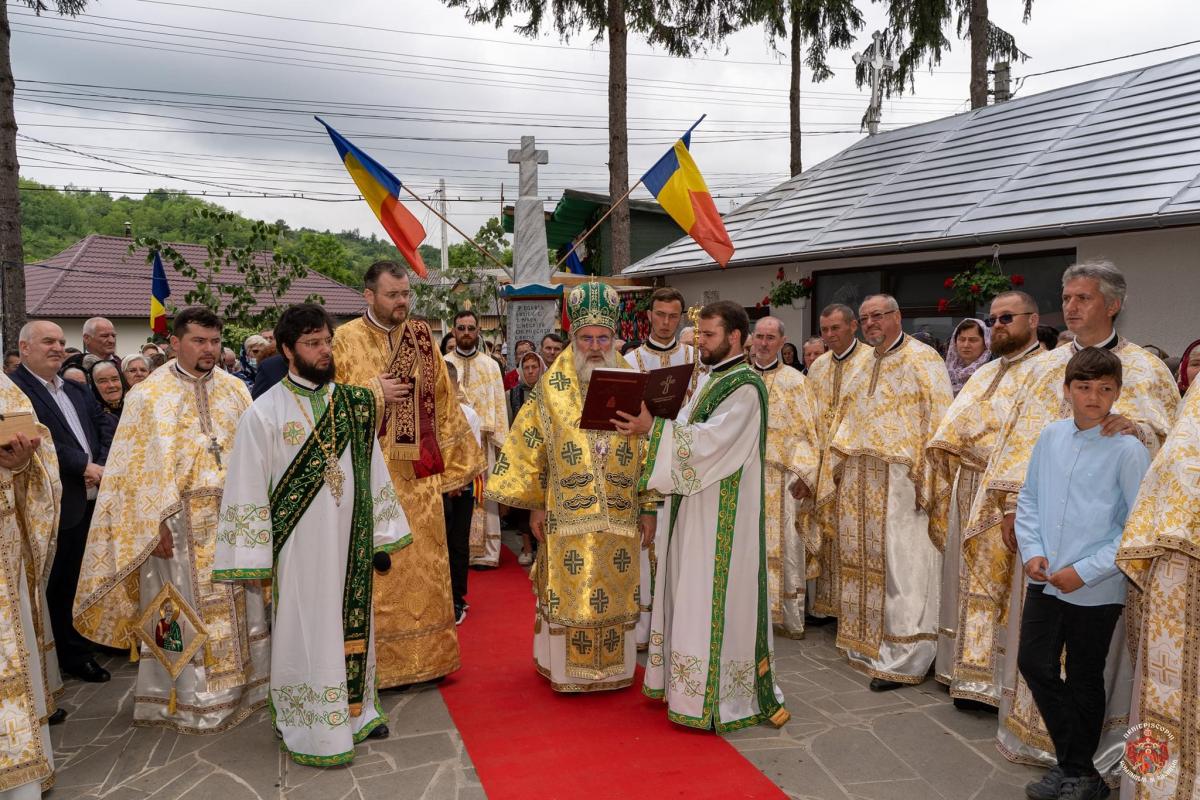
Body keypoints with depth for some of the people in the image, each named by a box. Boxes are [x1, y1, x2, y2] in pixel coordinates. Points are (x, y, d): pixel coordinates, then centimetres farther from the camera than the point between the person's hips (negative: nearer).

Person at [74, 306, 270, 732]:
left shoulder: (235, 390, 7)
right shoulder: (148, 395, -4)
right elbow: (139, 466, -6)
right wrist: (157, 523, -13)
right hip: (179, 522, -3)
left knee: (239, 605, 10)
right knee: (183, 609, 4)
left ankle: (240, 685, 25)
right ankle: (185, 699, 18)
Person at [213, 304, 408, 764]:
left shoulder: (353, 404, 4)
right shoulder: (265, 412, -7)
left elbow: (373, 473, 8)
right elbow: (247, 490, -7)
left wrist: (382, 538, 8)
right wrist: (253, 561, -9)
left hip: (352, 541, 4)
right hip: (300, 546, -4)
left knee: (353, 626, 14)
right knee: (308, 633, 5)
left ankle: (355, 709, 32)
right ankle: (312, 731, 20)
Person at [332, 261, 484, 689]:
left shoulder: (421, 337, 9)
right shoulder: (346, 340, -3)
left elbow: (443, 401, 12)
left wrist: (458, 461, 10)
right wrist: (373, 393, -14)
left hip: (418, 475, 4)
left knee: (423, 564, 10)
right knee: (375, 568, 1)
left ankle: (425, 657, 23)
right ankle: (376, 663, 15)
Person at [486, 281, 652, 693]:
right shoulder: (552, 387, 0)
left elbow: (647, 451, 4)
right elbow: (532, 446, 1)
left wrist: (648, 508, 3)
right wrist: (535, 504, -1)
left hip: (620, 515, 2)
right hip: (568, 515, -1)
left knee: (615, 593, 9)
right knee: (568, 593, 4)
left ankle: (614, 668, 24)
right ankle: (568, 670, 19)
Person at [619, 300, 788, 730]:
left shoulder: (745, 386, -14)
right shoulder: (710, 380, 16)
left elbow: (708, 440, -22)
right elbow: (690, 433, 13)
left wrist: (653, 428, -20)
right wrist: (651, 425, -2)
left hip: (722, 514, -9)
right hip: (696, 506, 9)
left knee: (712, 599, -3)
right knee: (690, 596, 15)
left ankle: (714, 695, 8)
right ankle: (687, 682, 27)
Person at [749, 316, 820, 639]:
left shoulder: (795, 381, 3)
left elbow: (807, 431, 0)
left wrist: (803, 474, -10)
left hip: (783, 477, -2)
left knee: (786, 547, 0)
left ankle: (789, 617, 10)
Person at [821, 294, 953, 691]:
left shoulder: (922, 359, -6)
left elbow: (939, 423, -13)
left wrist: (929, 480, -19)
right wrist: (838, 465, 13)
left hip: (900, 479, -7)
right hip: (860, 481, 8)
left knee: (901, 567, -4)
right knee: (865, 561, 12)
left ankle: (905, 659, 3)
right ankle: (868, 643, 24)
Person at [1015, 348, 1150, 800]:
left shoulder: (1128, 449, -13)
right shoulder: (1051, 437, 1)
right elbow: (1028, 500, 9)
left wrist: (1085, 571, -16)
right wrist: (1032, 551, -4)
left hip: (1096, 591, -4)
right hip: (1045, 582, 5)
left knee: (1082, 680, 11)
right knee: (1034, 663, 9)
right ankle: (1072, 761, 29)